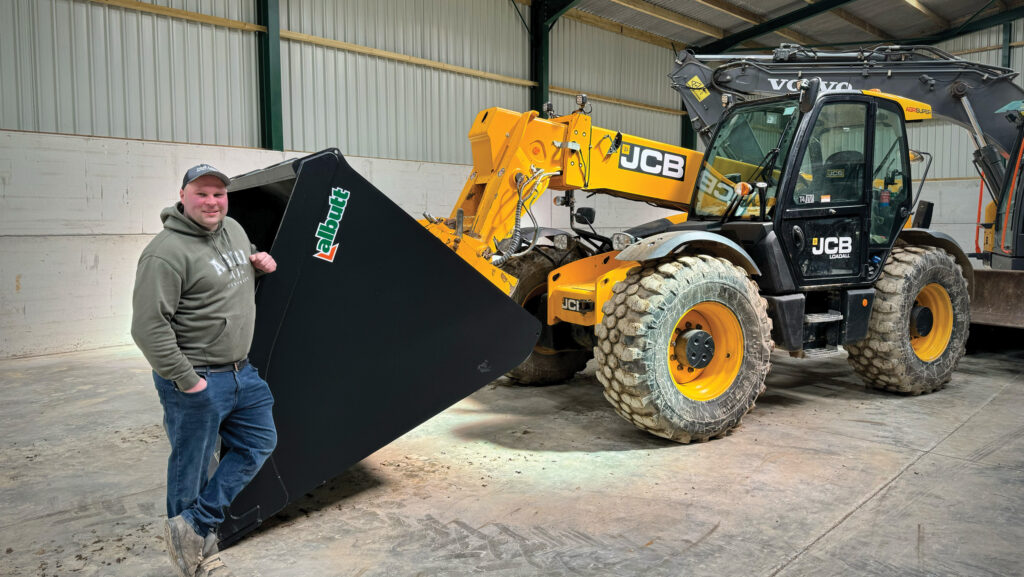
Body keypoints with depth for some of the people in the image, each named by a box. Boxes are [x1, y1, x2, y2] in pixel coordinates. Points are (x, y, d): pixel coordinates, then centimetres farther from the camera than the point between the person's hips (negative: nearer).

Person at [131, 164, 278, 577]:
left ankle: (196, 526, 19)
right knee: (191, 466, 6)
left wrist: (260, 263, 7)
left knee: (260, 443, 13)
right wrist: (187, 380, -18)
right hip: (197, 381, -9)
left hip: (241, 372, 9)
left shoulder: (234, 229, 7)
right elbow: (148, 327, -21)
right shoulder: (167, 252, -19)